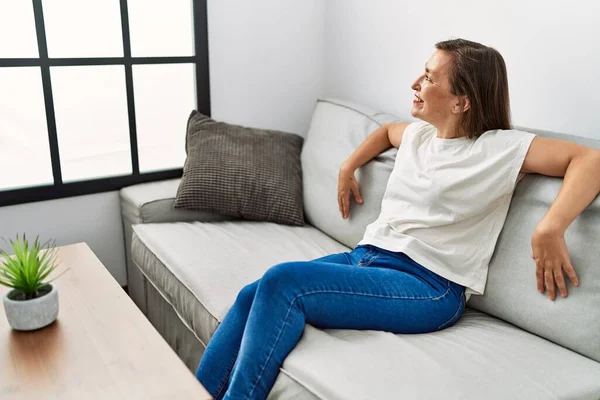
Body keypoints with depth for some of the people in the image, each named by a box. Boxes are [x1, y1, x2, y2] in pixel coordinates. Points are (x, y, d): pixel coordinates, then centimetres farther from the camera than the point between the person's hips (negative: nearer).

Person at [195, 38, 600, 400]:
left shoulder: (502, 148, -6)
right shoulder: (417, 134, 16)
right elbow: (386, 130, 39)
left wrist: (549, 229, -27)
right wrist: (348, 167, 28)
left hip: (428, 285, -7)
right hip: (366, 257, 7)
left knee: (282, 281, -27)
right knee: (253, 296, -15)